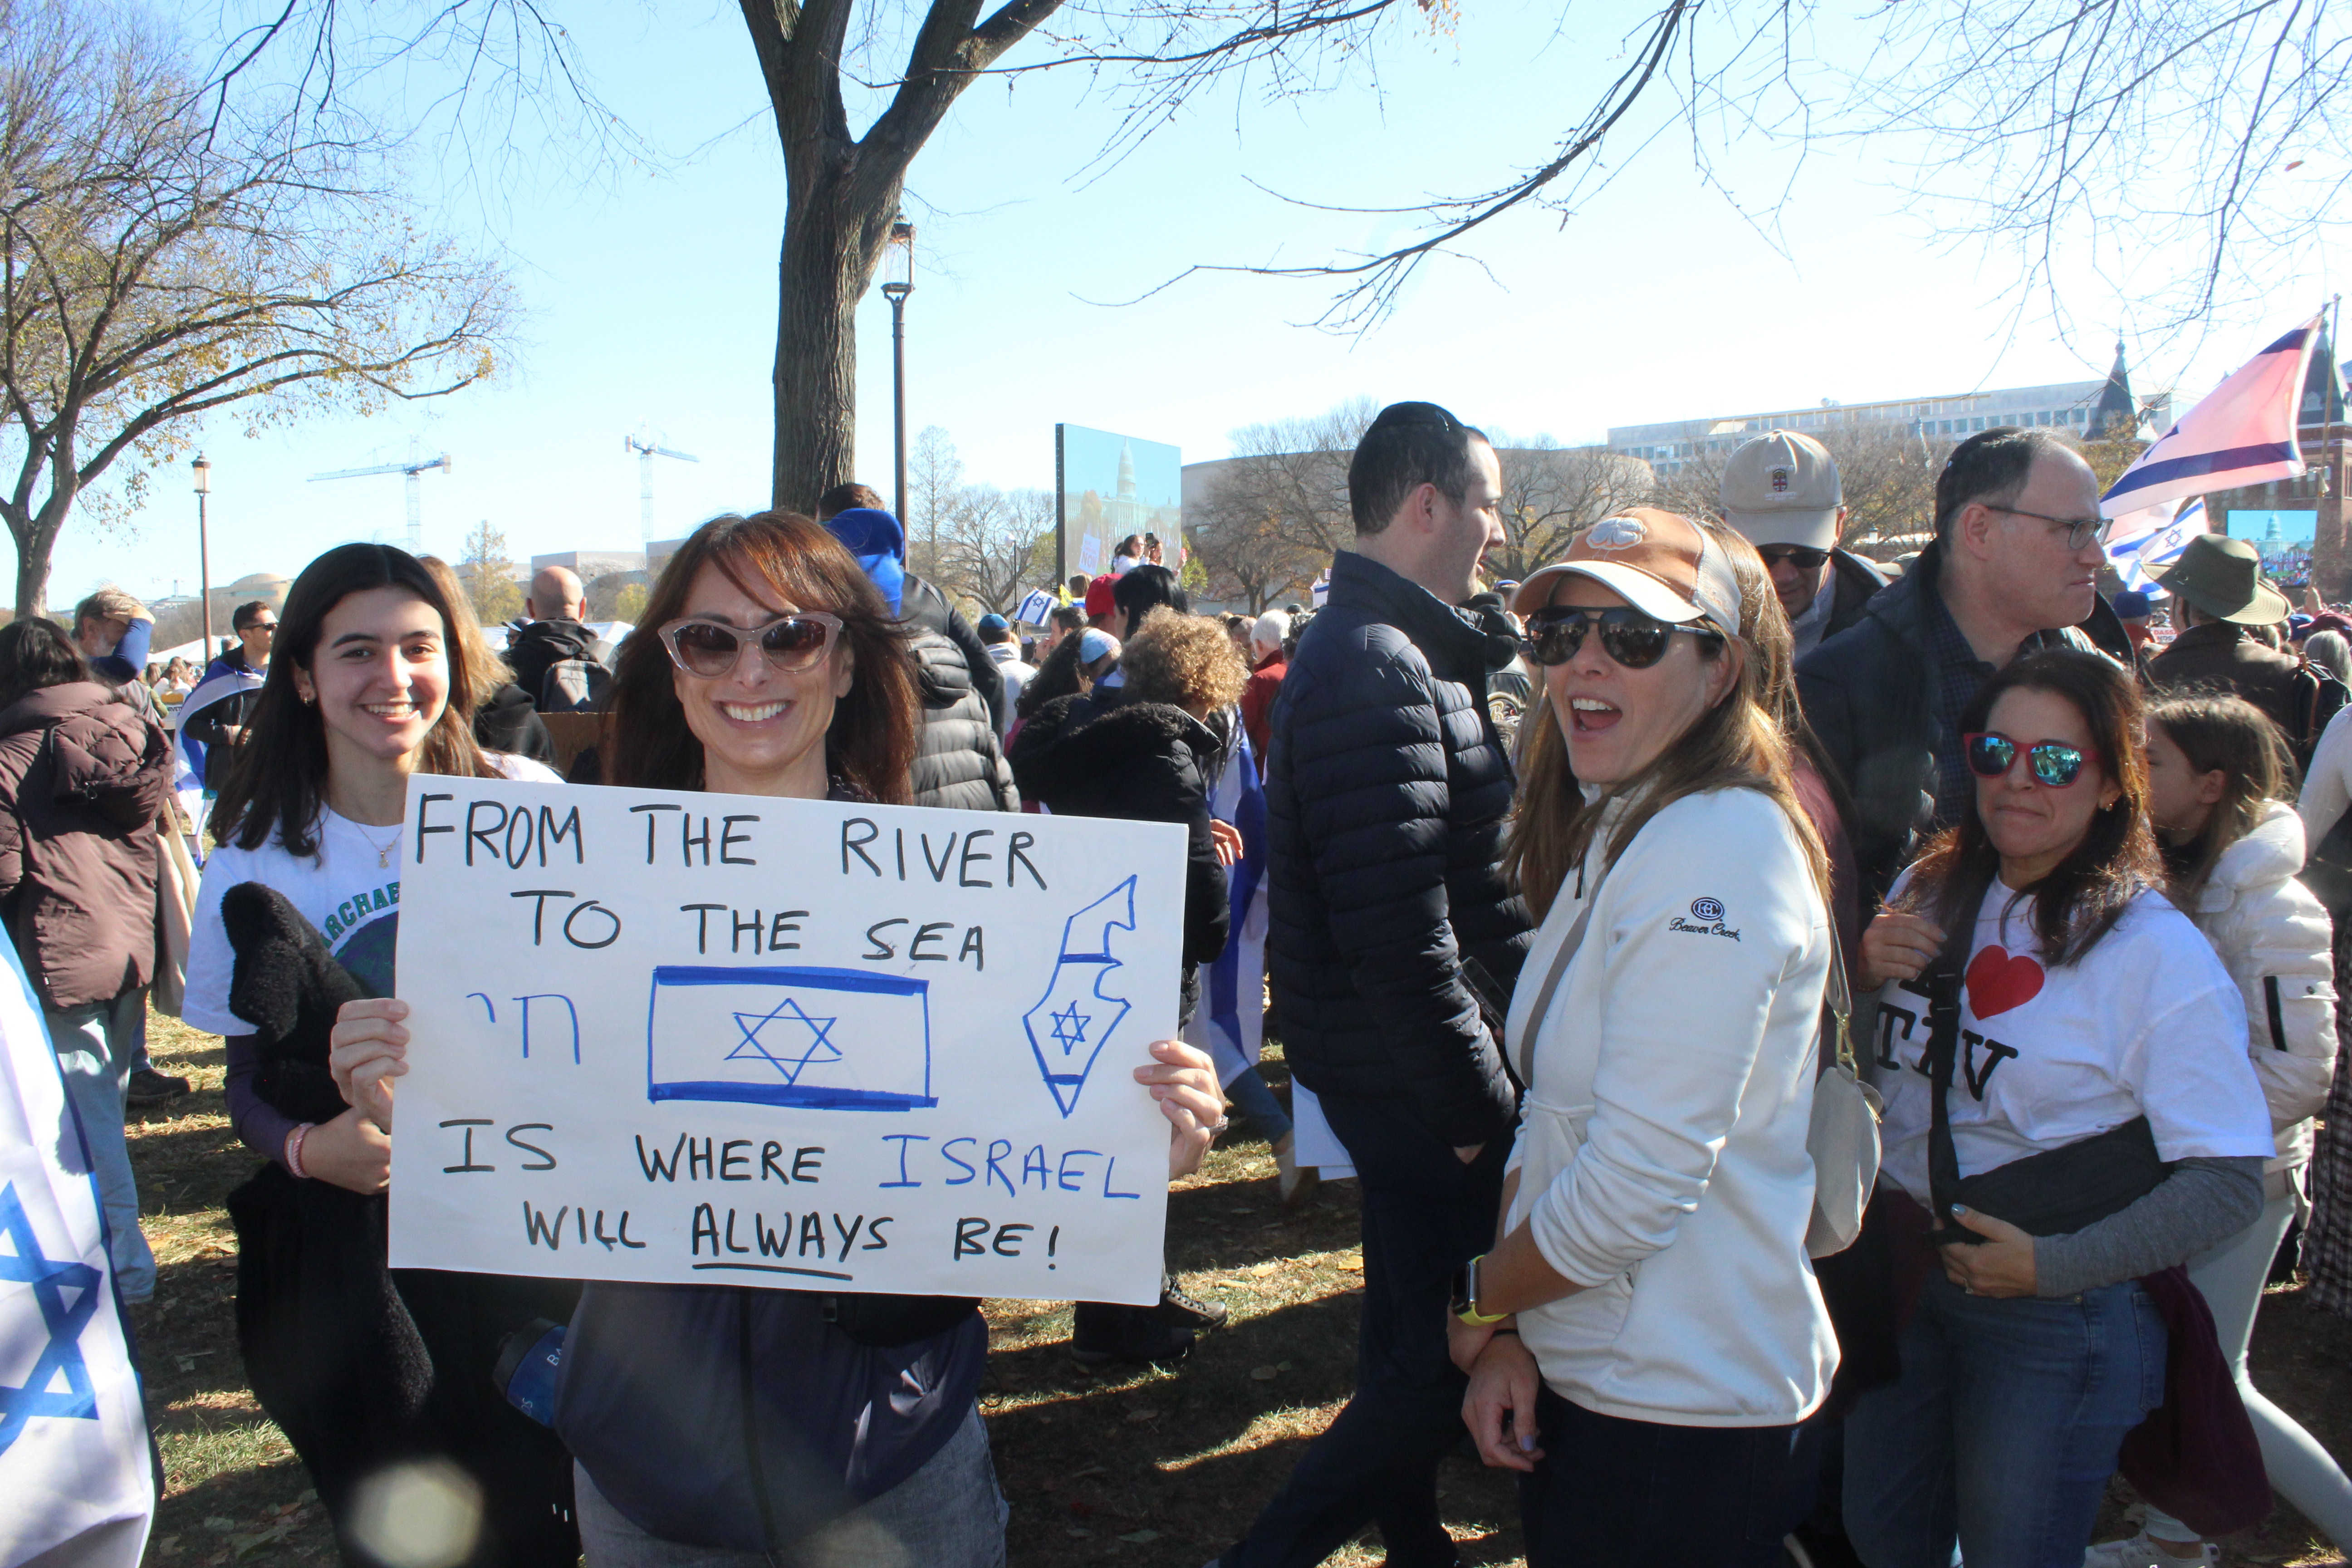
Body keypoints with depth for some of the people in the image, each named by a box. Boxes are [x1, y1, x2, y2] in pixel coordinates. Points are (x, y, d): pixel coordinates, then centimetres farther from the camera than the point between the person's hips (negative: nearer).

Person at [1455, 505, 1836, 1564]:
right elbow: (1553, 1113, 7)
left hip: (1679, 1407, -8)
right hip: (1581, 1367, 8)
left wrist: (1478, 1300, -8)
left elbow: (1638, 1185, -25)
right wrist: (1506, 1337, -2)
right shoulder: (1609, 831, 7)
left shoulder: (1719, 853, -23)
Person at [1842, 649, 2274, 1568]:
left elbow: (2231, 1181, -17)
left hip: (2056, 1317, -5)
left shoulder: (2157, 951, -16)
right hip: (1903, 1277, 5)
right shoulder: (1928, 893, 1)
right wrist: (1856, 971, -10)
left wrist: (2055, 1266, -19)